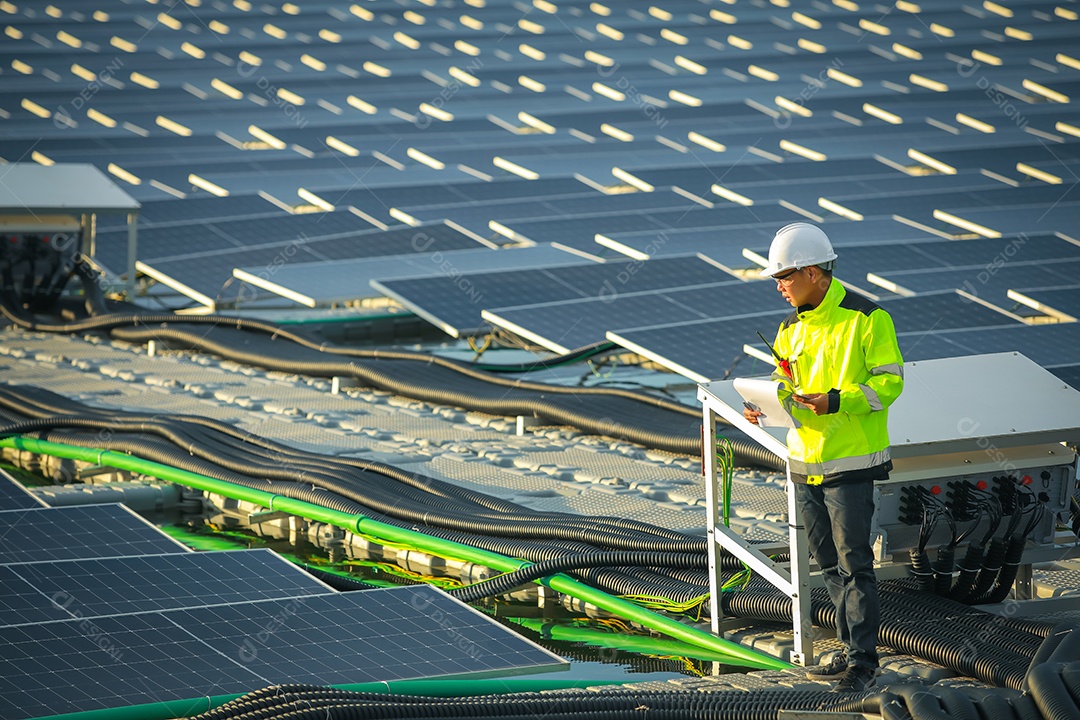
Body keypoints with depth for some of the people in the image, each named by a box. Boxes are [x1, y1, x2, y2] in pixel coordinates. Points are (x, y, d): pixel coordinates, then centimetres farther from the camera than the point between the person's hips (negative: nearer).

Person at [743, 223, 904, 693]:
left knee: (854, 563, -5)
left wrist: (834, 401, -24)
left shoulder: (867, 318, -10)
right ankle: (852, 651, 22)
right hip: (805, 461, 7)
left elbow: (888, 382, -12)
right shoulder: (790, 329, 11)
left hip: (851, 464, -7)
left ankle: (863, 661, 1)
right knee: (829, 565, 13)